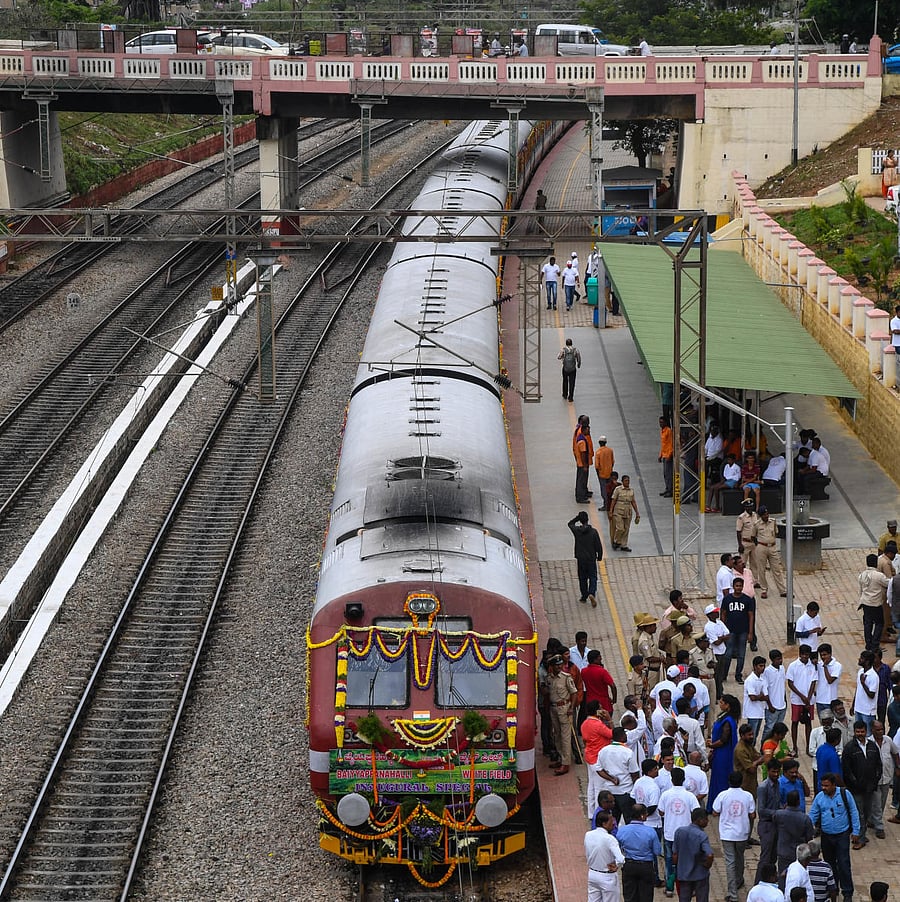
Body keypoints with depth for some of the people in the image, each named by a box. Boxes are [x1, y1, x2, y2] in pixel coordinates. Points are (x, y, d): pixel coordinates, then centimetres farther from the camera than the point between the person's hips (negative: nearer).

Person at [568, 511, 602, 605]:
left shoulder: (577, 531, -10)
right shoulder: (593, 532, -12)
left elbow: (570, 524, 14)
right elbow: (599, 546, -7)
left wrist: (577, 517, 7)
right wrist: (599, 556, 7)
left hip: (581, 559, 1)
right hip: (591, 559, -1)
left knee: (582, 579, 13)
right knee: (593, 578, 7)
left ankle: (584, 597, 19)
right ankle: (592, 593, -16)